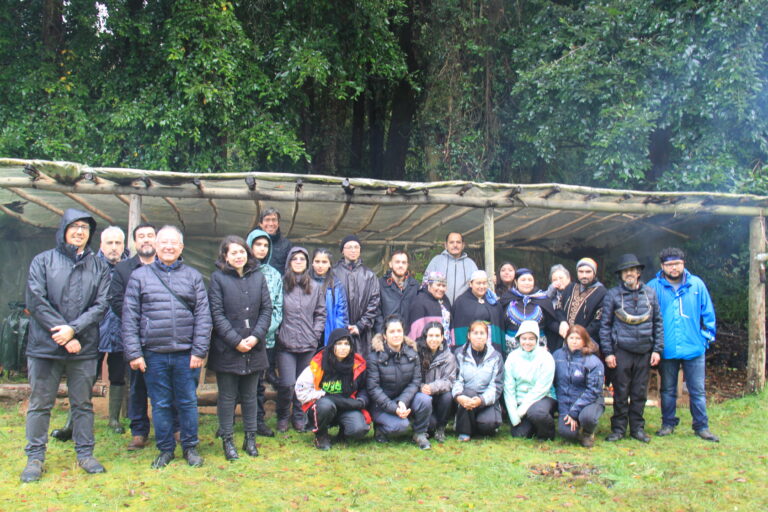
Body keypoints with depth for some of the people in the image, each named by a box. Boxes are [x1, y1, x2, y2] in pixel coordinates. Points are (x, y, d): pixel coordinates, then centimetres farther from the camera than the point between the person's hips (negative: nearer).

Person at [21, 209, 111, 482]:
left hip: (84, 348, 2)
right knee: (40, 404, 5)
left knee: (83, 403, 10)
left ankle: (85, 453, 20)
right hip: (45, 346, -1)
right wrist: (60, 332, -12)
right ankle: (35, 457, 16)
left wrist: (73, 329, -14)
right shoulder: (43, 261, 3)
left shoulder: (99, 267, 7)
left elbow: (100, 305, 0)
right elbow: (36, 301, -5)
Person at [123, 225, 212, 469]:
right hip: (154, 354, 0)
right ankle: (165, 449, 23)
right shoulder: (140, 276, 5)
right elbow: (129, 317, 2)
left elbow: (203, 316, 3)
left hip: (186, 353, 0)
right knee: (160, 404, 9)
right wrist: (133, 352, -5)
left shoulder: (193, 276, 7)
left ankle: (190, 447, 22)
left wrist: (199, 350, -5)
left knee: (188, 402, 7)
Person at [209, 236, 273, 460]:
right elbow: (216, 313, -8)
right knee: (227, 396, 6)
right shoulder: (218, 278, -4)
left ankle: (250, 438, 23)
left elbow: (266, 309, 5)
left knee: (251, 395, 13)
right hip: (226, 349, -3)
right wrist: (235, 340, -14)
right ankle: (227, 440, 17)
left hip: (254, 348, 3)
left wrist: (256, 336, -8)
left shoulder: (258, 277, 7)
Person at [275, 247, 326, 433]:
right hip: (285, 343, -3)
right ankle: (282, 417, 16)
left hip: (308, 345, 3)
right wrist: (278, 332, -5)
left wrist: (315, 333, 2)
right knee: (287, 384, -8)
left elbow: (321, 313, 13)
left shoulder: (315, 287, 9)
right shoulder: (280, 284, -1)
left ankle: (299, 417, 26)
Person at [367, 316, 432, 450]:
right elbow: (373, 388, -16)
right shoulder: (375, 356, -13)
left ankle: (420, 434, -1)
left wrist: (403, 401, -22)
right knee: (400, 424, -30)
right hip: (381, 403, -4)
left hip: (405, 398, 4)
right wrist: (394, 408, -24)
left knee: (425, 400, -26)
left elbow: (416, 381, -5)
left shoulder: (411, 352, -2)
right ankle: (379, 428, 4)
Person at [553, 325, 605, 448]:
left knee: (587, 416, -35)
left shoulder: (593, 362, -10)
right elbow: (555, 383, 5)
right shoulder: (558, 355, 0)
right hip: (565, 403, 2)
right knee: (565, 432, -23)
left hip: (590, 401, -2)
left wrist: (574, 412, -18)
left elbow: (593, 391, -14)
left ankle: (588, 434, 2)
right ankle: (577, 429, 14)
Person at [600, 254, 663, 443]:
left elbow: (658, 323, 11)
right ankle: (618, 428, 12)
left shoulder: (650, 294, 8)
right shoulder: (613, 295, 2)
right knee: (621, 392, 2)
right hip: (622, 351, -2)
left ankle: (637, 428, 19)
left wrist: (657, 349, 4)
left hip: (645, 352, 2)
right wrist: (607, 352, -4)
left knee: (640, 392, 8)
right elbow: (605, 325, 2)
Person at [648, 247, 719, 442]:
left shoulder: (697, 285, 2)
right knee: (668, 390, 11)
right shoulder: (653, 287, -1)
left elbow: (708, 313, 8)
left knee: (697, 390, 5)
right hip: (667, 349, 0)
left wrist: (707, 337, 2)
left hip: (694, 348, 0)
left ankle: (702, 426, 15)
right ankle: (668, 424, 23)